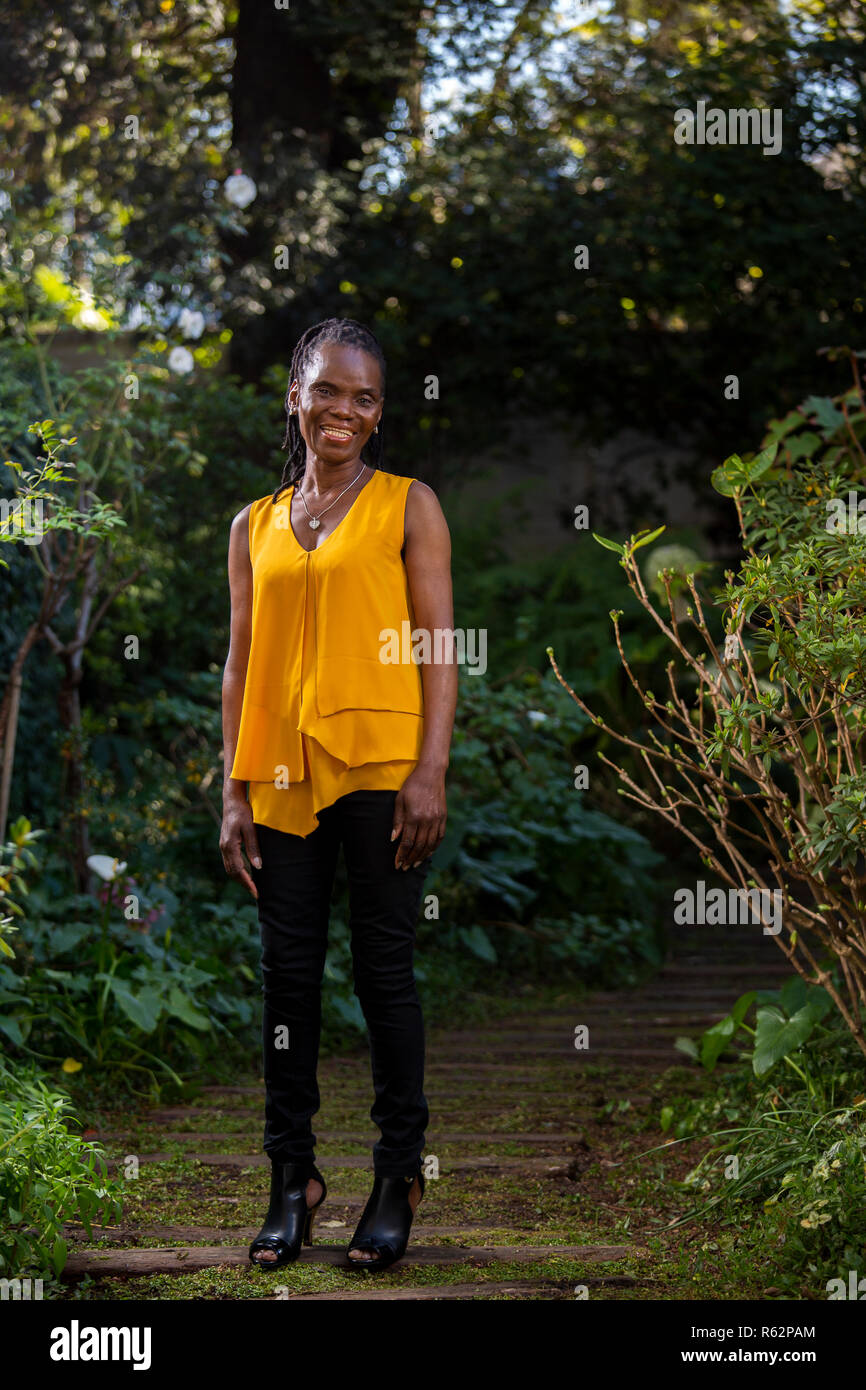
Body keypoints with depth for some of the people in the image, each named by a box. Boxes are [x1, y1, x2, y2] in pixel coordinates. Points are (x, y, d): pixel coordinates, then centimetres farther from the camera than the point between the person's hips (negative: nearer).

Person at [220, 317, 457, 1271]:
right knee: (289, 971, 6)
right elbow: (241, 665, 13)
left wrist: (432, 771, -10)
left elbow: (438, 646, -1)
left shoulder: (407, 506, 5)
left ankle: (398, 1176, 11)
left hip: (380, 765, -3)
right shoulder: (255, 526, 14)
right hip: (282, 772, 3)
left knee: (383, 968, 1)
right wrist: (234, 793, 7)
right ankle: (291, 1176, 16)